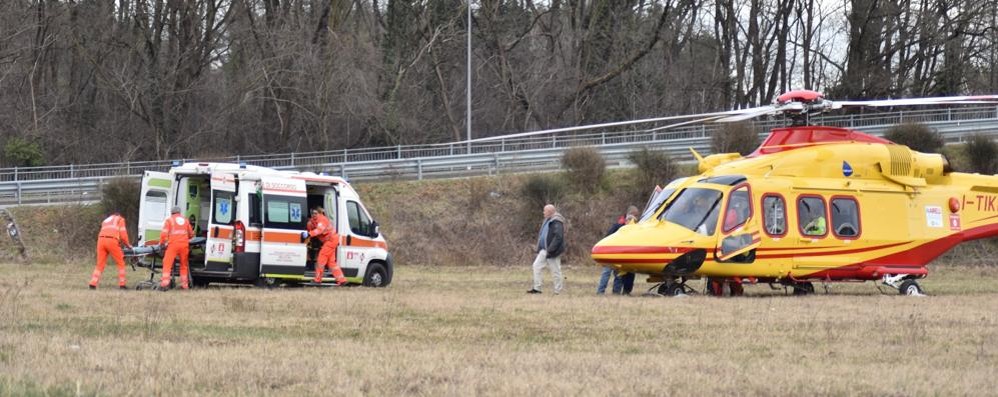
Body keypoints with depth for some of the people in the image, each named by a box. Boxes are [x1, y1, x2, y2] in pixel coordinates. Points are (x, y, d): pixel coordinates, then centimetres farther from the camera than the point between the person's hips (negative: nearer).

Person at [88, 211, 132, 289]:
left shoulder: (105, 221, 36)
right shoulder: (120, 219, 20)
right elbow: (123, 234, 9)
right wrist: (128, 245, 22)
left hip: (101, 240, 5)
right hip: (112, 241, -5)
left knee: (100, 264, 7)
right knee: (120, 263, 6)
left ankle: (93, 284, -5)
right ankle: (122, 284, 1)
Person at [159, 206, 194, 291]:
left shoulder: (169, 220, 6)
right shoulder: (185, 220, 18)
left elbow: (164, 233, -3)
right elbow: (191, 234, 26)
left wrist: (161, 242, 11)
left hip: (173, 244, -4)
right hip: (184, 245, 4)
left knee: (167, 264, -5)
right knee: (184, 265, 15)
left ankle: (164, 284, -18)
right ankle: (184, 284, 15)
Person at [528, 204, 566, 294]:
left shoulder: (557, 222, -17)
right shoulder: (548, 221, 14)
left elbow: (558, 237, -25)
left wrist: (550, 250, -26)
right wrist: (539, 248, 15)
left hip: (552, 252, -10)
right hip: (544, 250, 10)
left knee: (555, 271, -1)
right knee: (536, 265, 4)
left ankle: (558, 291, 7)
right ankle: (537, 288, 6)